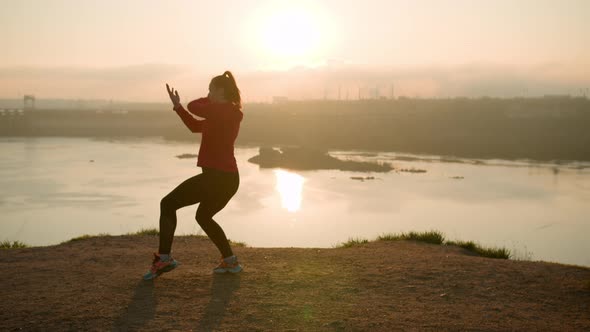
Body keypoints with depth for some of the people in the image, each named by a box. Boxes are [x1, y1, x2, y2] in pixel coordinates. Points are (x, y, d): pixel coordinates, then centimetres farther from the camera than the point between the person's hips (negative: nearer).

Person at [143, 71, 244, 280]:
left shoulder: (224, 110, -14)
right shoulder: (226, 113, 16)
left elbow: (194, 107, -18)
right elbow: (196, 126, 21)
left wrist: (211, 99, 1)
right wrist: (177, 106, 16)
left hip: (216, 176, -10)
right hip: (228, 177, 10)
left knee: (168, 204, -2)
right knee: (203, 217, 28)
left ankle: (164, 259, -7)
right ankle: (230, 261, 24)